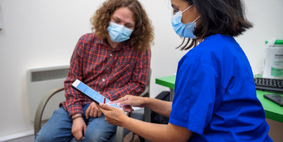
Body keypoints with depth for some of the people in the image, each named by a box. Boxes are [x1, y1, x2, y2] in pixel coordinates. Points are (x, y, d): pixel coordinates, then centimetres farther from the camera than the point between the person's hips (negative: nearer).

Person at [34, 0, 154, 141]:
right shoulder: (86, 41, 0)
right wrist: (76, 116, -10)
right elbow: (72, 81, 2)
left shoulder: (140, 49, -5)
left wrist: (106, 99, -15)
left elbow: (138, 83, -3)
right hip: (78, 104, 3)